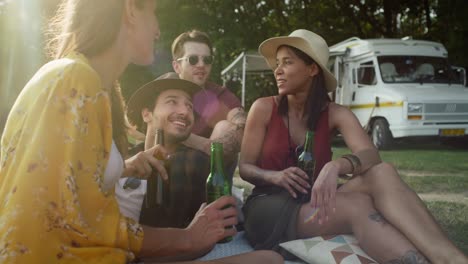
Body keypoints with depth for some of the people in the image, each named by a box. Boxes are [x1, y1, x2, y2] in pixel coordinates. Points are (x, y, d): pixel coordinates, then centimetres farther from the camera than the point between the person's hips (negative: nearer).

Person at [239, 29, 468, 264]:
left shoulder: (335, 114, 1)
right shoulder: (263, 108, -3)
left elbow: (371, 156, -17)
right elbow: (245, 168, 0)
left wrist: (335, 166, -40)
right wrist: (275, 176, -23)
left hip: (313, 202, 3)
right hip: (270, 209, -2)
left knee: (381, 173, -27)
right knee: (357, 206, -32)